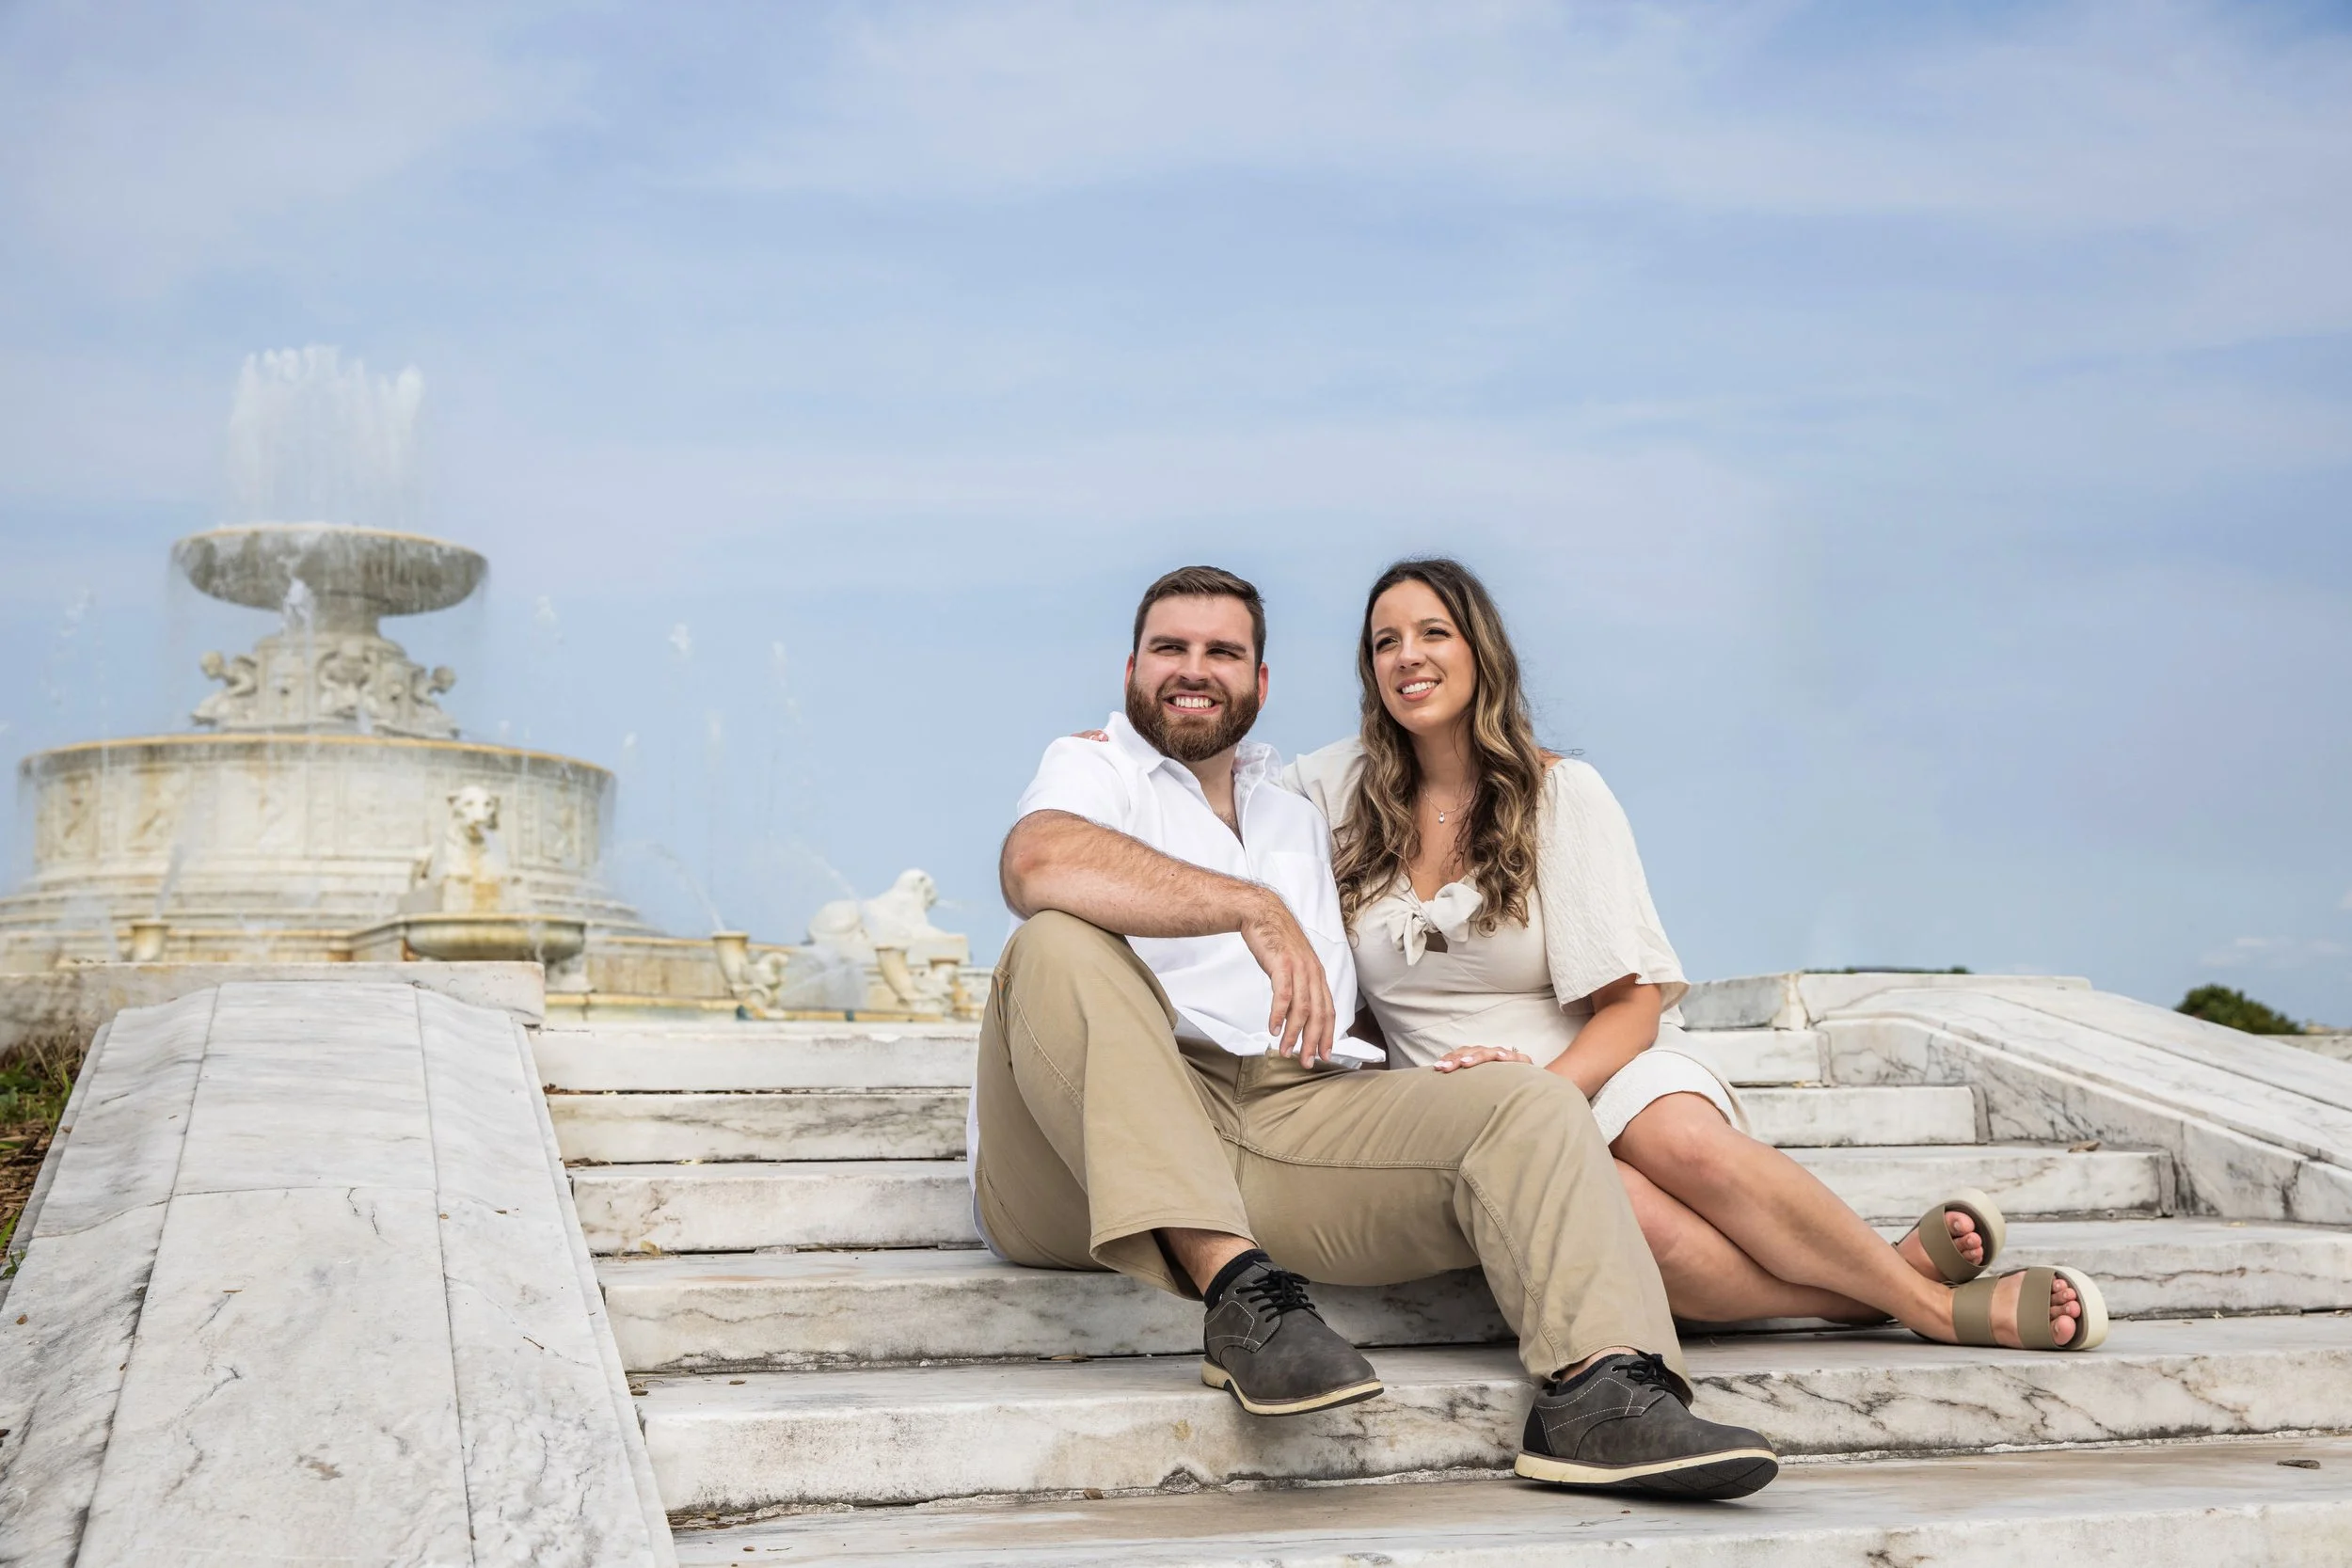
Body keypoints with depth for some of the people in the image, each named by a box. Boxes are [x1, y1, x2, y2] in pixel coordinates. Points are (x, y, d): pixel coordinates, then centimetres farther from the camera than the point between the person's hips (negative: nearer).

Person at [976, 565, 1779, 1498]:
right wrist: (1253, 907, -21)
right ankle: (1237, 1291, -40)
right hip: (1084, 1159, -5)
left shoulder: (1298, 818, 34)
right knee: (1061, 943, -33)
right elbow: (1037, 864, -14)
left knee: (1532, 1107, -13)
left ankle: (1597, 1394, -35)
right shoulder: (1094, 767, 12)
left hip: (1292, 1120, 5)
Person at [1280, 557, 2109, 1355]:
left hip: (1601, 1076, 0)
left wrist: (1543, 1087, -23)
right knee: (1602, 1200, -35)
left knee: (1683, 1141, -38)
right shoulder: (1340, 787, 7)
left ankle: (1895, 1267, -19)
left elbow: (1631, 1005, -4)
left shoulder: (1560, 792, 1)